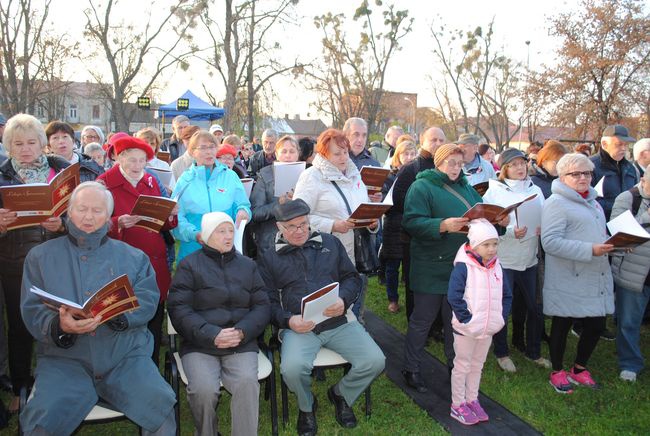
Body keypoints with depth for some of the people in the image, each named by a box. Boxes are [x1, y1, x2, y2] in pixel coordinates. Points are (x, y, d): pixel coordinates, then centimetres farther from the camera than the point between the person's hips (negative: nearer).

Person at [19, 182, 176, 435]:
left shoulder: (133, 257, 13)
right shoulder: (41, 257, 12)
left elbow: (147, 300, 1)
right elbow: (32, 311, 2)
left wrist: (115, 314, -19)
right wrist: (60, 326, -19)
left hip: (126, 357, 0)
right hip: (64, 360, 0)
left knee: (161, 409, -23)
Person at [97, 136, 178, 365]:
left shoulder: (152, 181, 13)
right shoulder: (104, 183, -1)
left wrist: (171, 215, -5)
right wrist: (118, 224, -24)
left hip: (156, 265, 4)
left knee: (154, 326, 9)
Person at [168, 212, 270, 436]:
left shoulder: (248, 265, 16)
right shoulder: (189, 265, 5)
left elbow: (262, 306, 9)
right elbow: (179, 308, -5)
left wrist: (242, 332, -10)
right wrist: (212, 335, -17)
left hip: (242, 344, 2)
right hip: (199, 344, -1)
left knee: (247, 384, -26)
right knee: (203, 390, -25)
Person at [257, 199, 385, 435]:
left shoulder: (330, 243, 15)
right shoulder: (269, 258, 10)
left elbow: (352, 277, 15)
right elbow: (268, 302, 6)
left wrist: (343, 300, -7)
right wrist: (288, 320, -14)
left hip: (339, 322, 2)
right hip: (299, 326, -2)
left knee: (374, 361, -16)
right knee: (292, 369, -31)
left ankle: (341, 394, 17)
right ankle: (306, 407, 7)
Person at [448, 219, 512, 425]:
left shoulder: (496, 267, 3)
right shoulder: (463, 267, -18)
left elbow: (506, 295, 12)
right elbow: (453, 296, -24)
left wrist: (502, 317, 3)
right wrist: (465, 318, -21)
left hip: (488, 329, 6)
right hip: (465, 330, -6)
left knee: (477, 366, 19)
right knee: (462, 366, 8)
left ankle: (472, 400, 34)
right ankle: (457, 405, 20)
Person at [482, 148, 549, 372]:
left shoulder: (535, 190, 7)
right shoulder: (494, 191, -6)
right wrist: (510, 232, -23)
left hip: (529, 259, 4)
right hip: (503, 259, -4)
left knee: (536, 308, 12)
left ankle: (534, 351, 32)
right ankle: (501, 353, 26)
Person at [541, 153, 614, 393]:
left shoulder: (592, 201, 18)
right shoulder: (556, 203, -11)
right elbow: (550, 242, -21)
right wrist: (590, 250, -25)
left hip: (596, 279, 8)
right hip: (568, 282, -8)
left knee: (596, 325, 12)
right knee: (562, 326, 7)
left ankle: (579, 368, 35)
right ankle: (557, 372, 26)